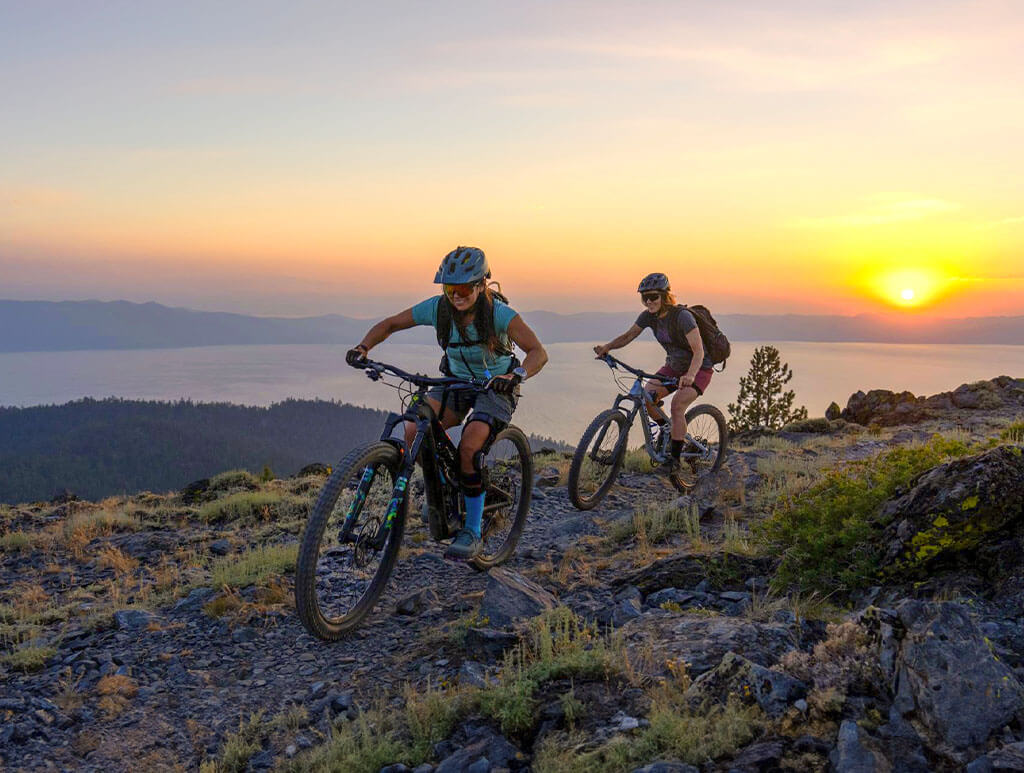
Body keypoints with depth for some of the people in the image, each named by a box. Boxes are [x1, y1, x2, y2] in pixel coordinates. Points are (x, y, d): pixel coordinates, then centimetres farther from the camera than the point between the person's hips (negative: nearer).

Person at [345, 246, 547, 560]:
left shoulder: (499, 313, -25)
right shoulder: (437, 308, -15)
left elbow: (538, 352, -30)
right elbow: (389, 324, -5)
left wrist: (516, 375, -51)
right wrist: (363, 348, -24)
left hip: (495, 387, -4)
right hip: (456, 381, 4)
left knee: (468, 447, -28)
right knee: (414, 431, -21)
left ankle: (472, 531, -12)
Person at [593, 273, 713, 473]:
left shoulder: (682, 316, -29)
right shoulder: (649, 316, -10)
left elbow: (698, 351, -35)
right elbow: (627, 336, -5)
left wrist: (690, 375, -53)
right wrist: (607, 346, -25)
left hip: (699, 369, -6)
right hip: (673, 367, 6)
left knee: (677, 405, -26)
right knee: (645, 397, -14)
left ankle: (675, 458, -15)